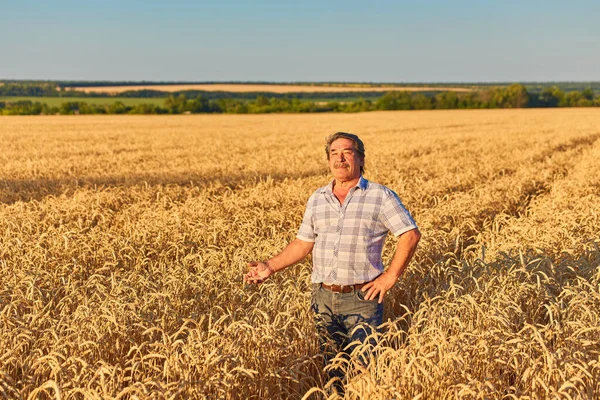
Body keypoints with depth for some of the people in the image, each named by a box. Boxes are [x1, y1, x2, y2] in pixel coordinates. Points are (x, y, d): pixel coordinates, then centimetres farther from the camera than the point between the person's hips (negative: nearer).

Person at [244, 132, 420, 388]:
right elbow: (303, 243, 14)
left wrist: (391, 276, -9)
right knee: (333, 367, 12)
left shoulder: (381, 196, -3)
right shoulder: (317, 199, 10)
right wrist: (271, 266, 4)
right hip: (323, 297, 4)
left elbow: (411, 234, -5)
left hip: (362, 298, -4)